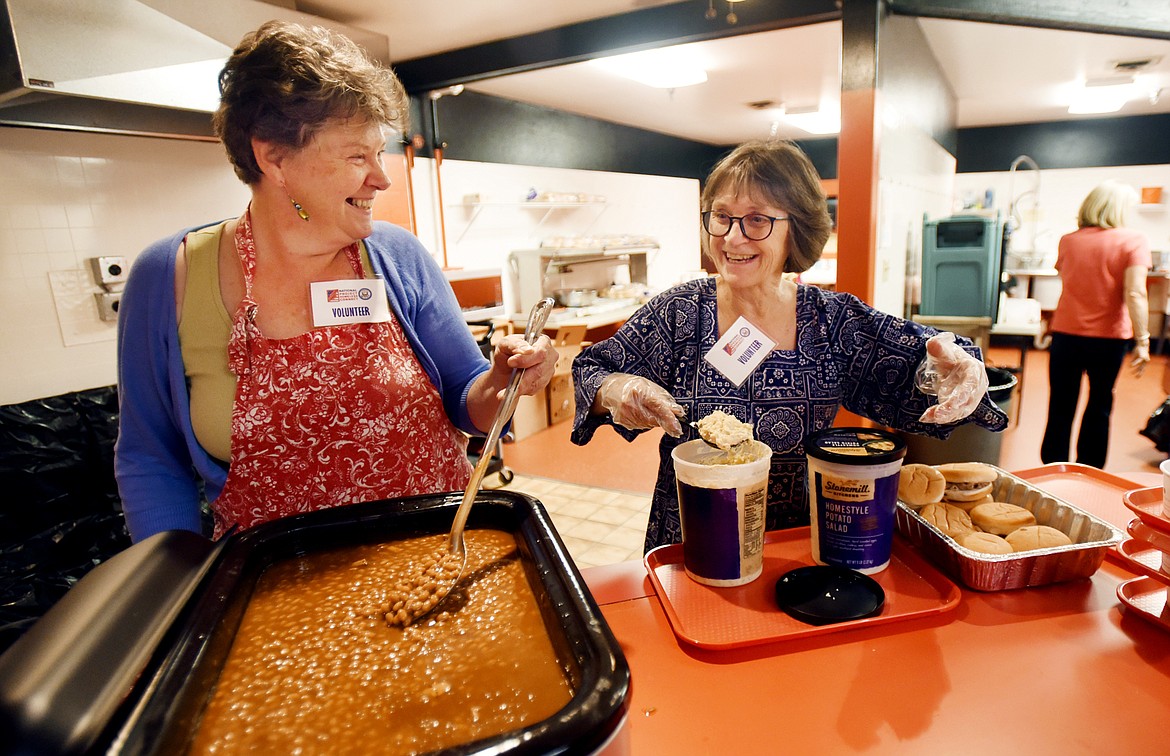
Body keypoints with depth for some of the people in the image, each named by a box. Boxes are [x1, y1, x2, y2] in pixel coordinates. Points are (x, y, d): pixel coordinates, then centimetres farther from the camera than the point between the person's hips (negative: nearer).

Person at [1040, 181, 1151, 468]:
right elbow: (1135, 294, -16)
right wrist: (1142, 341, -15)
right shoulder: (1133, 241, -7)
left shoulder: (1068, 241, 4)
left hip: (1066, 334, 2)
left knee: (1061, 409, 7)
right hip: (1109, 338, -2)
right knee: (1099, 407, 13)